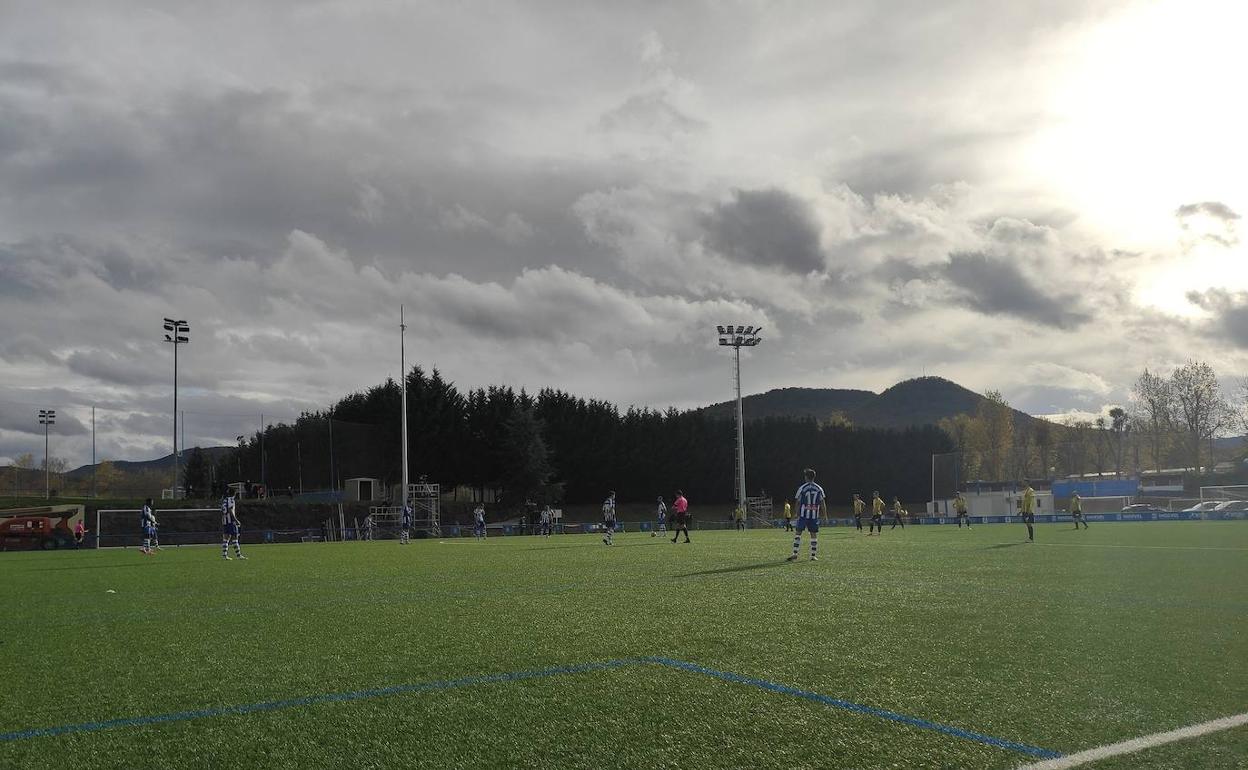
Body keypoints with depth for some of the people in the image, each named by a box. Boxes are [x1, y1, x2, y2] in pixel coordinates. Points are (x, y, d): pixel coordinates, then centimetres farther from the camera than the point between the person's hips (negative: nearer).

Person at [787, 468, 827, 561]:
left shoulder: (802, 488, -3)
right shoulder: (819, 489, 4)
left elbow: (798, 502, 1)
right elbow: (822, 502, 3)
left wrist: (797, 513, 12)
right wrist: (825, 513, 11)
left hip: (803, 514, -2)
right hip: (814, 515, 2)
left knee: (798, 533, 1)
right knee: (814, 534, 7)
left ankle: (795, 554, -6)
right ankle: (813, 555, 8)